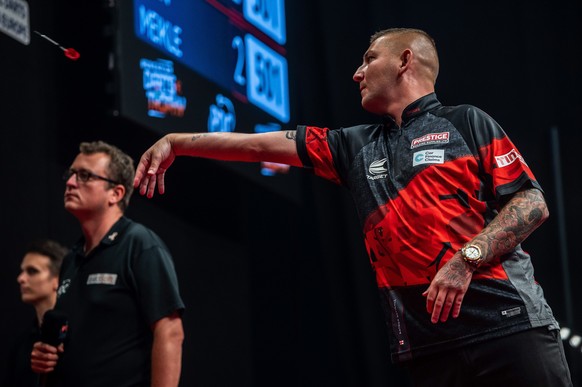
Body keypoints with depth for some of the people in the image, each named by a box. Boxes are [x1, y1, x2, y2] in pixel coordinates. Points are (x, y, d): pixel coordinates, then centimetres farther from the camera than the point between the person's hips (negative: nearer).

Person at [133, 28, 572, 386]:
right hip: (427, 343, 4)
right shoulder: (355, 147, 20)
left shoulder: (467, 123, 7)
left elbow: (532, 203, -1)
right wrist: (176, 143, 23)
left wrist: (466, 259, -13)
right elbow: (260, 145, 22)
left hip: (509, 324, -4)